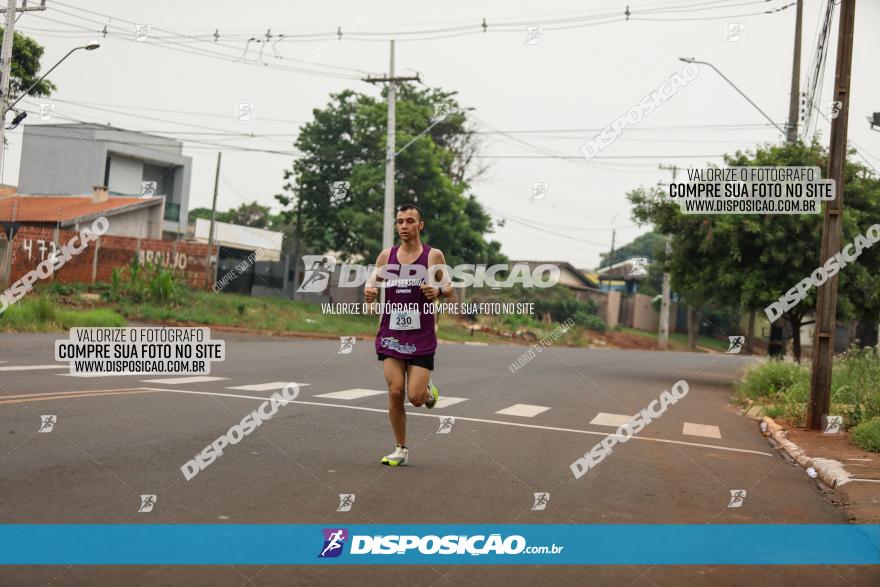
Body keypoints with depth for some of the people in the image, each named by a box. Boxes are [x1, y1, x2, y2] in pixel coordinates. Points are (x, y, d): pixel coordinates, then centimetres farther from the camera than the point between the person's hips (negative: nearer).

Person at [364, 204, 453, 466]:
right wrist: (369, 292, -12)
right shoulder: (386, 256, 5)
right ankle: (401, 450, 11)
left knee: (416, 397, -7)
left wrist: (437, 291, -19)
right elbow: (372, 284, 12)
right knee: (395, 392, -6)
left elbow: (449, 289, 4)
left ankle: (429, 389, 31)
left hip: (421, 336, -2)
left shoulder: (434, 255, -1)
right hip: (391, 333, 2)